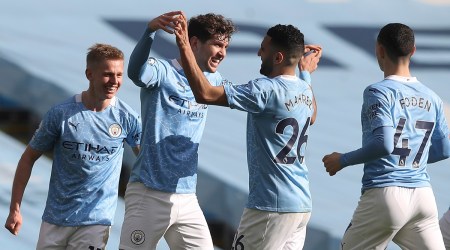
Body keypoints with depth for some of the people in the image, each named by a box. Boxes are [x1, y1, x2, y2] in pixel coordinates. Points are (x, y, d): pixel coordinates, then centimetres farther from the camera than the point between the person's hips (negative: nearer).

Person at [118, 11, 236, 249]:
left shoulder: (212, 80, 14)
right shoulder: (163, 72, -8)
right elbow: (136, 71, -29)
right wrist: (150, 30, -49)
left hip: (187, 199, 7)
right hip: (149, 194, -6)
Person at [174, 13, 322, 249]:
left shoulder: (266, 90, -17)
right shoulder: (305, 91, 10)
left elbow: (205, 93, -22)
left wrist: (184, 47, -17)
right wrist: (307, 73, 46)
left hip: (271, 206, -9)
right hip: (301, 204, 9)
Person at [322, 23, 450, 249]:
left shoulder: (378, 92, -7)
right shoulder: (431, 98, 12)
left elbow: (384, 144, -18)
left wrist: (343, 161, -6)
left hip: (385, 193, -5)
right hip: (423, 195, 6)